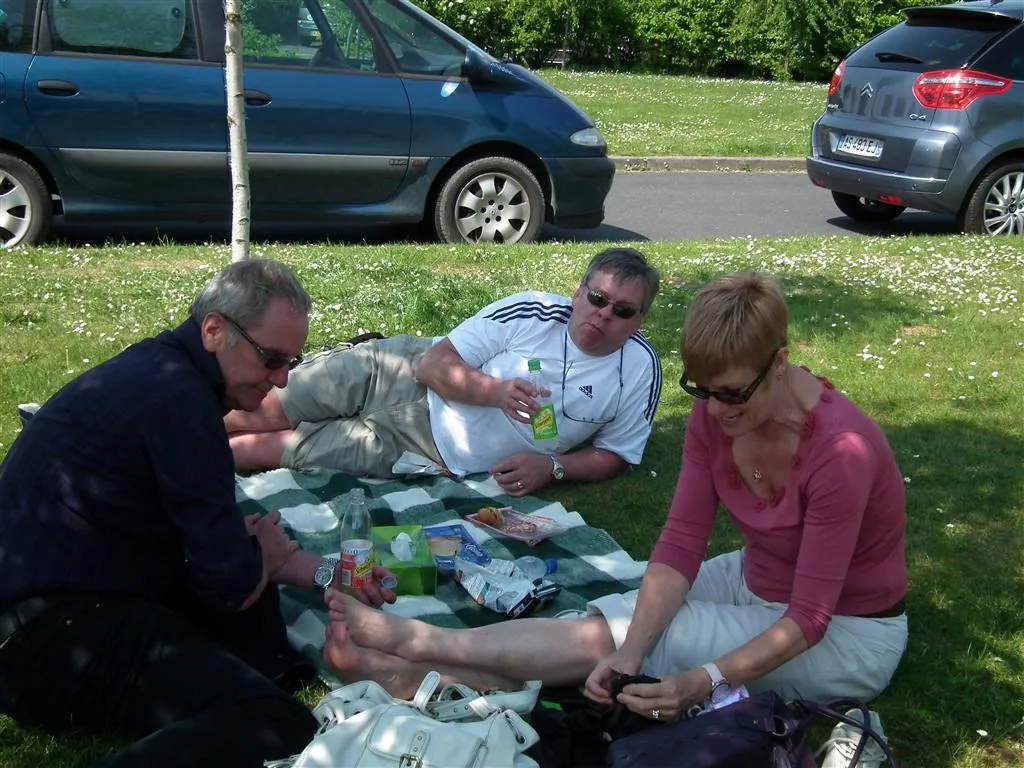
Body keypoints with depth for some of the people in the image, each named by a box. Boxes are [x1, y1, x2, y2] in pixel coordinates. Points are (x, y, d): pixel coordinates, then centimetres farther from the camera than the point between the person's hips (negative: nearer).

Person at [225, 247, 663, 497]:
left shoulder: (639, 370, -10)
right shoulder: (532, 312, -12)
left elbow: (615, 454, 0)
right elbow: (434, 364, -12)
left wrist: (551, 467, -17)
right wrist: (496, 391, -30)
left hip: (438, 456, 0)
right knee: (249, 416, 0)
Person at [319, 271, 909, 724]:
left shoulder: (839, 450, -32)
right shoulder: (715, 414, -12)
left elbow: (809, 617, -29)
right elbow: (681, 542, -16)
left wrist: (707, 680, -40)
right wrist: (630, 653, -29)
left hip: (846, 633, -6)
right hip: (756, 583, 6)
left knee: (611, 631, -18)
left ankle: (420, 641, -15)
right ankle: (422, 675, -19)